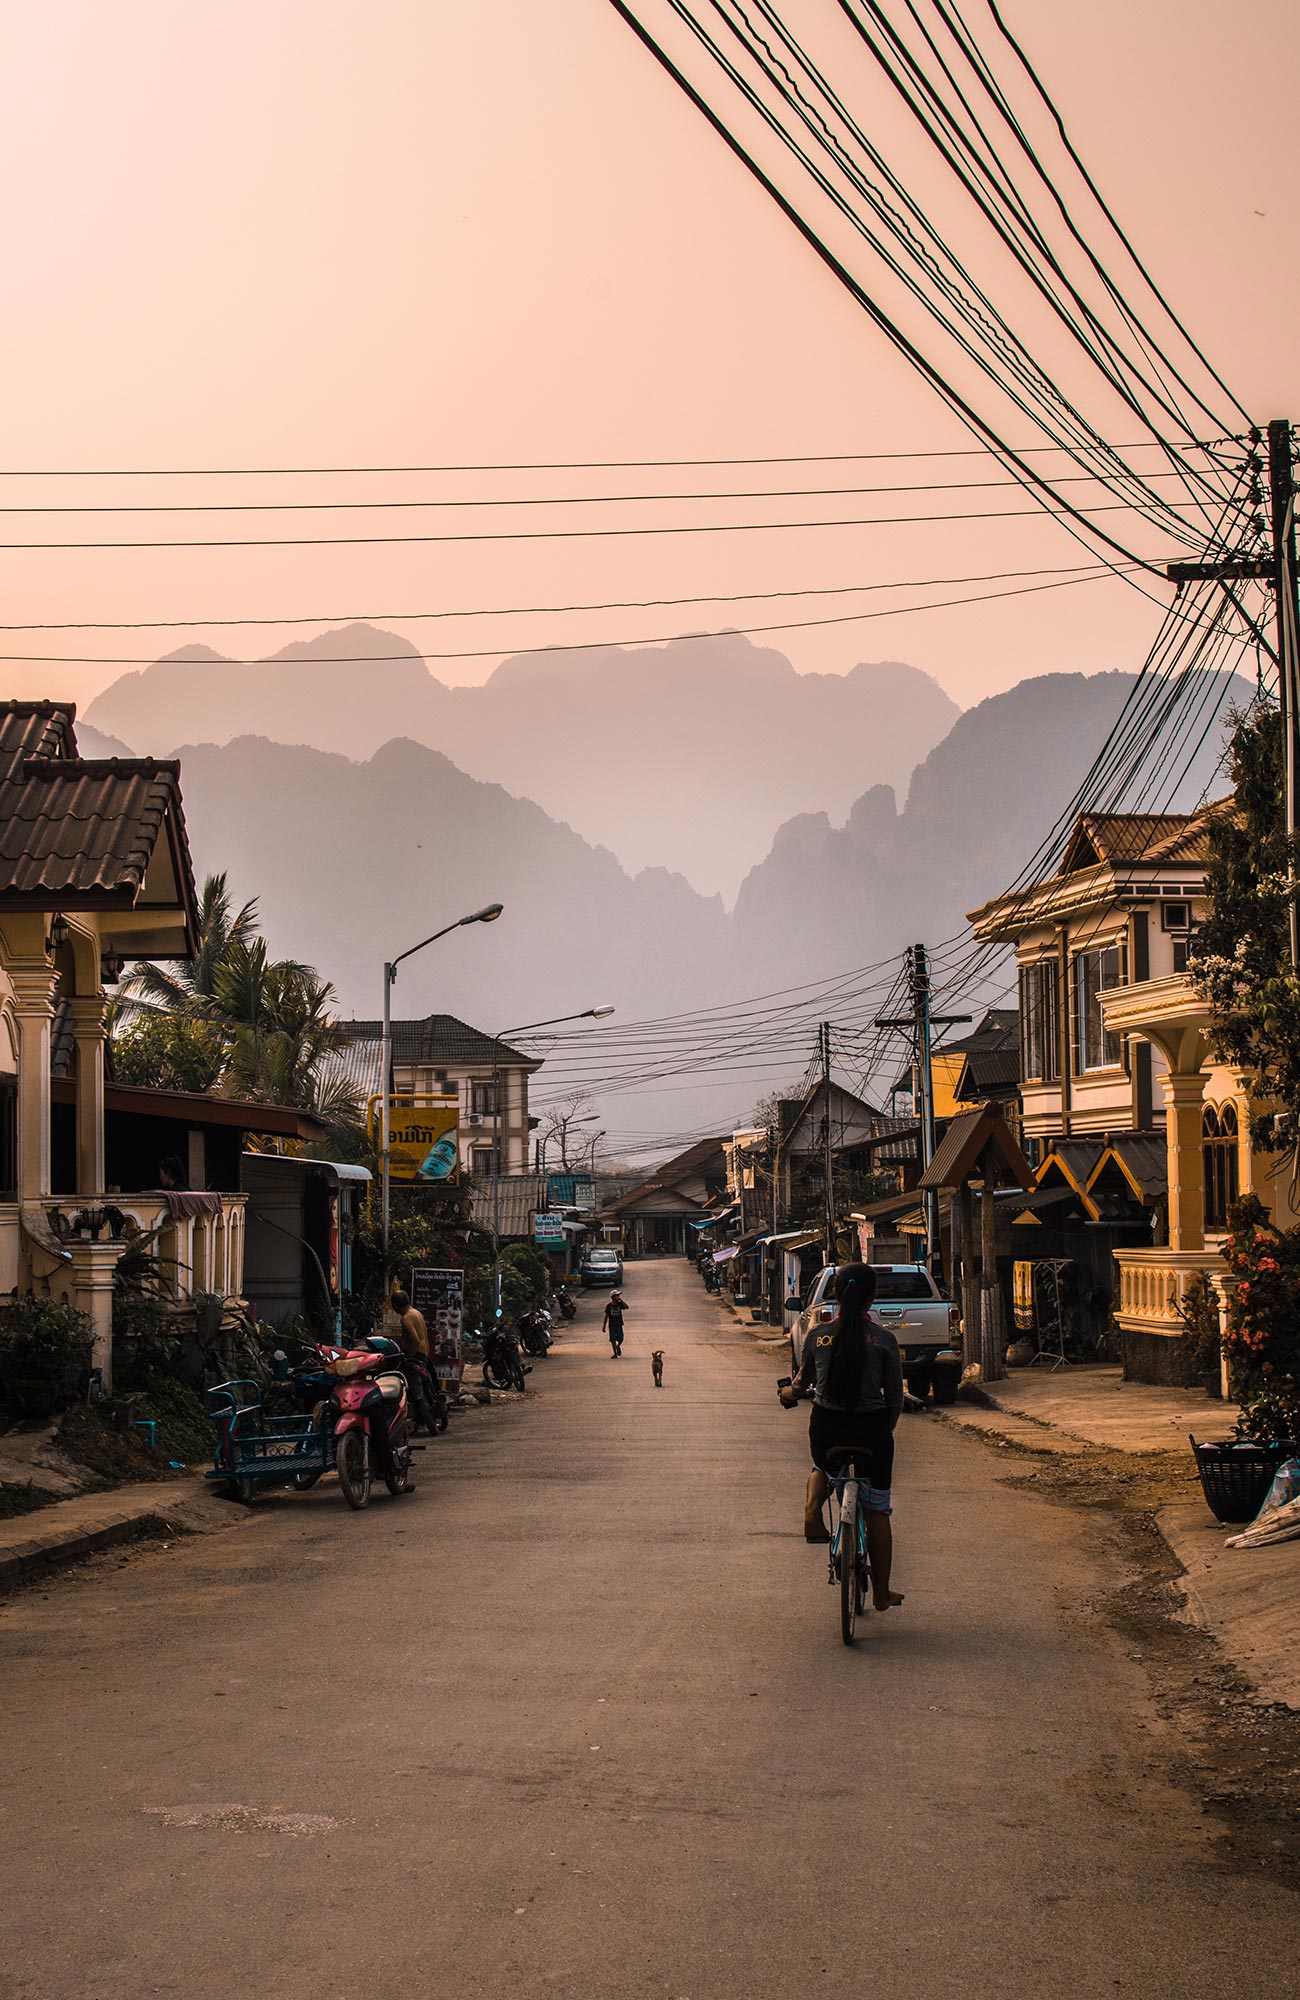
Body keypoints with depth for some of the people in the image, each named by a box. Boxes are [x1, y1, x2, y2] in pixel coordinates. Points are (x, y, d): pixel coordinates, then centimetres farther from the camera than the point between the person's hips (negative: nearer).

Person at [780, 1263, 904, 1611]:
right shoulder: (884, 1339, -8)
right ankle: (881, 1592, 17)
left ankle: (812, 1511, 3)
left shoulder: (818, 1337, -3)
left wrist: (790, 1393, 37)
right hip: (871, 1427, -1)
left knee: (822, 1468, 36)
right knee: (877, 1509, 13)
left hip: (826, 1426, 2)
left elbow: (802, 1383, 13)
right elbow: (895, 1396, -2)